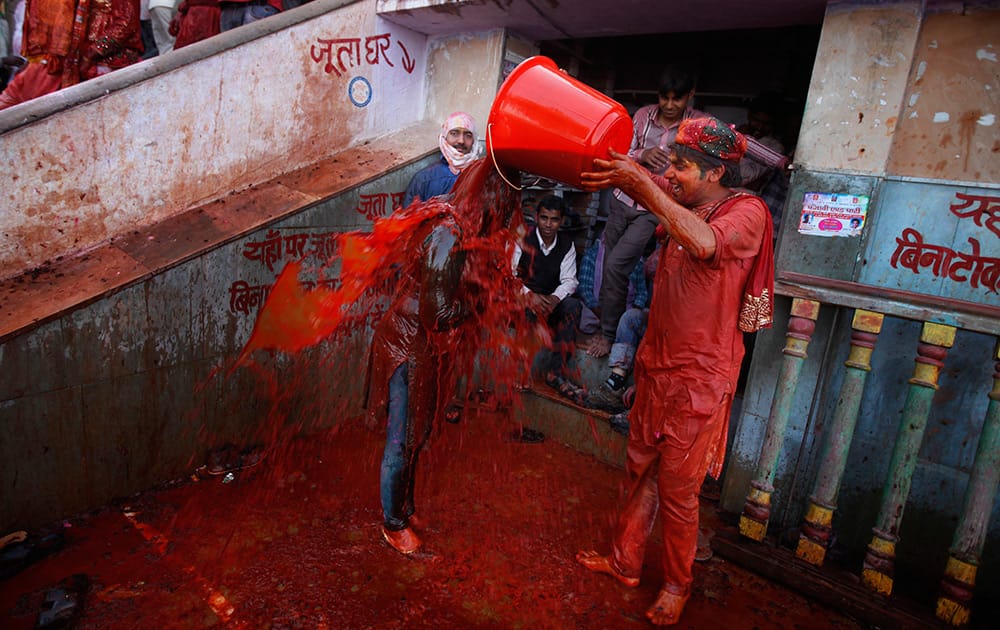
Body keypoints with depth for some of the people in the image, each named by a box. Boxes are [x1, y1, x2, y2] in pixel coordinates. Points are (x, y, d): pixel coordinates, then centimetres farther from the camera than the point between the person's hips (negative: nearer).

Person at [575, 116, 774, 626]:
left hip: (699, 378, -7)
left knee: (678, 489, 6)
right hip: (656, 363, 7)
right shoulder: (682, 202, 7)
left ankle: (677, 586, 29)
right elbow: (632, 175, 8)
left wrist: (643, 184, -30)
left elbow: (706, 242, -34)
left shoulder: (748, 212, -14)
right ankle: (624, 562, 37)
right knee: (641, 470, 18)